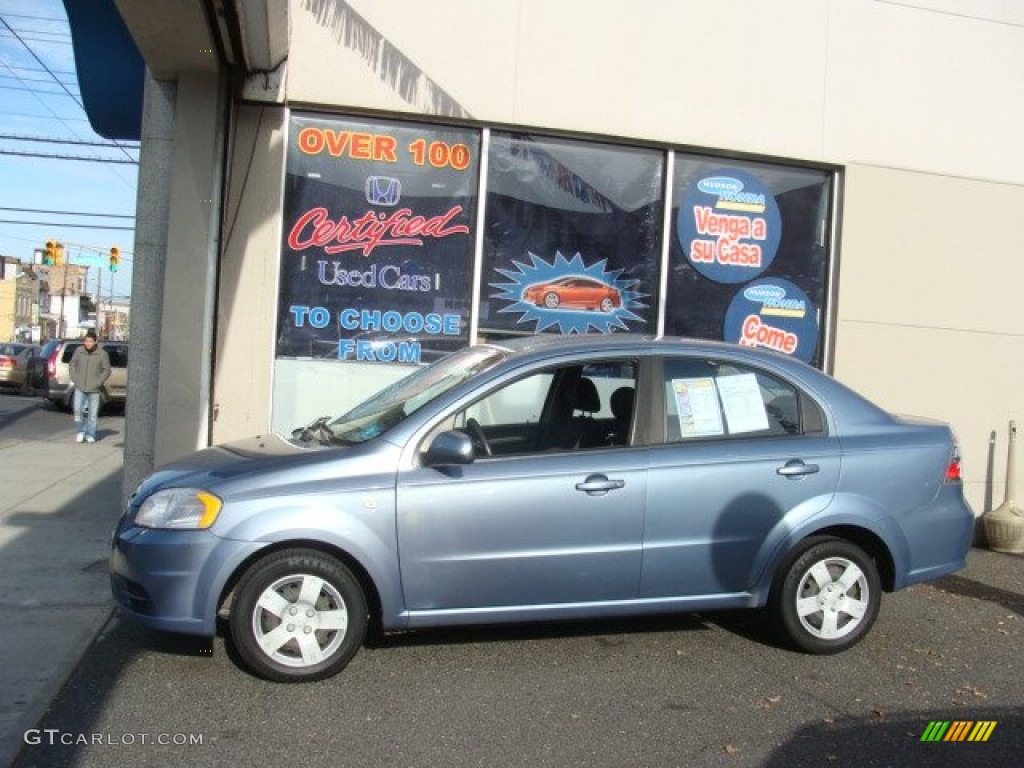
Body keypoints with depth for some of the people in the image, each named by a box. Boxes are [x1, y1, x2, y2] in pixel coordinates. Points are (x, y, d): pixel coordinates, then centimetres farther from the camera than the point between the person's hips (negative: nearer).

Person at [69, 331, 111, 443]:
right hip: (80, 388, 1)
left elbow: (107, 370, -2)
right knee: (78, 410, -5)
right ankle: (81, 431, 16)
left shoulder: (102, 354, -6)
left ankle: (90, 435, 15)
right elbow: (72, 365, 12)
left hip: (94, 389, -1)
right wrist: (74, 379, 2)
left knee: (93, 413, 4)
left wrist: (98, 383, -9)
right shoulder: (79, 351, 1)